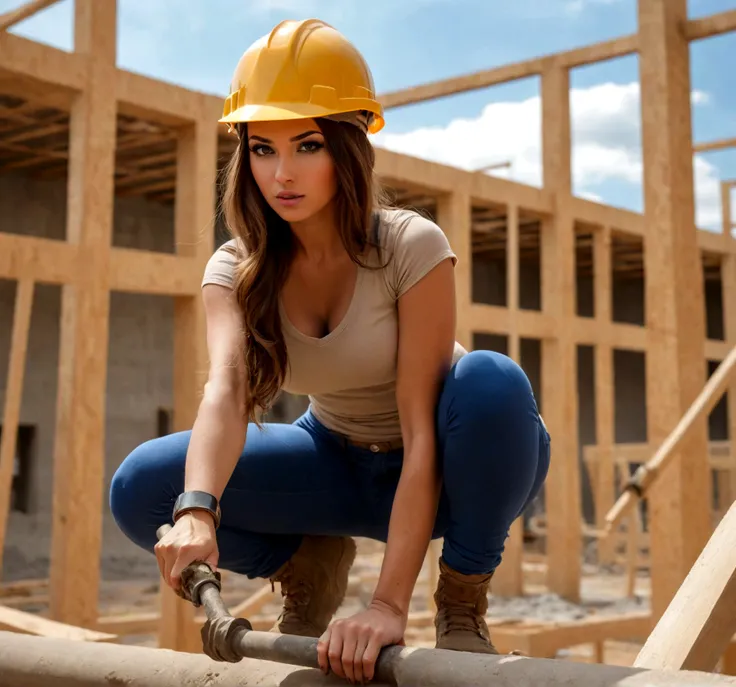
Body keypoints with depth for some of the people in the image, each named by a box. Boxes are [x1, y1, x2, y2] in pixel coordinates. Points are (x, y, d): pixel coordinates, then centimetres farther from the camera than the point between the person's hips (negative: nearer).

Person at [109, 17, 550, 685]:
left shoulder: (412, 247, -25)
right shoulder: (236, 270, -13)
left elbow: (421, 433, -31)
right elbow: (226, 388, -32)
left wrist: (389, 604, -40)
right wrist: (197, 509, -53)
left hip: (444, 474, -2)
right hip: (341, 463, 3)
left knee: (492, 382, -38)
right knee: (141, 488, -18)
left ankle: (463, 604, -12)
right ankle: (310, 567, 8)